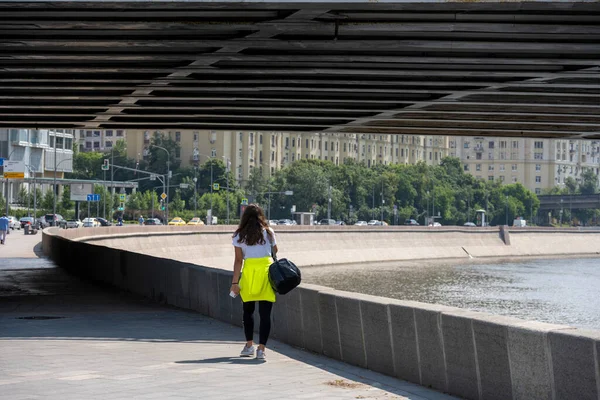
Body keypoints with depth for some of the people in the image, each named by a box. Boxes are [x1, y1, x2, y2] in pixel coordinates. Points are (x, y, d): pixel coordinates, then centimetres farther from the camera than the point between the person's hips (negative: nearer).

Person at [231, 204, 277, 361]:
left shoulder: (240, 235, 2)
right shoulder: (268, 232, 4)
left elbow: (238, 260, -1)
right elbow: (275, 251, 18)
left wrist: (235, 282, 1)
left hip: (248, 273, 0)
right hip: (267, 271, 0)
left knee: (248, 310, 18)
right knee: (265, 313, -1)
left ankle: (249, 345, 23)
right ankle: (261, 348, -7)